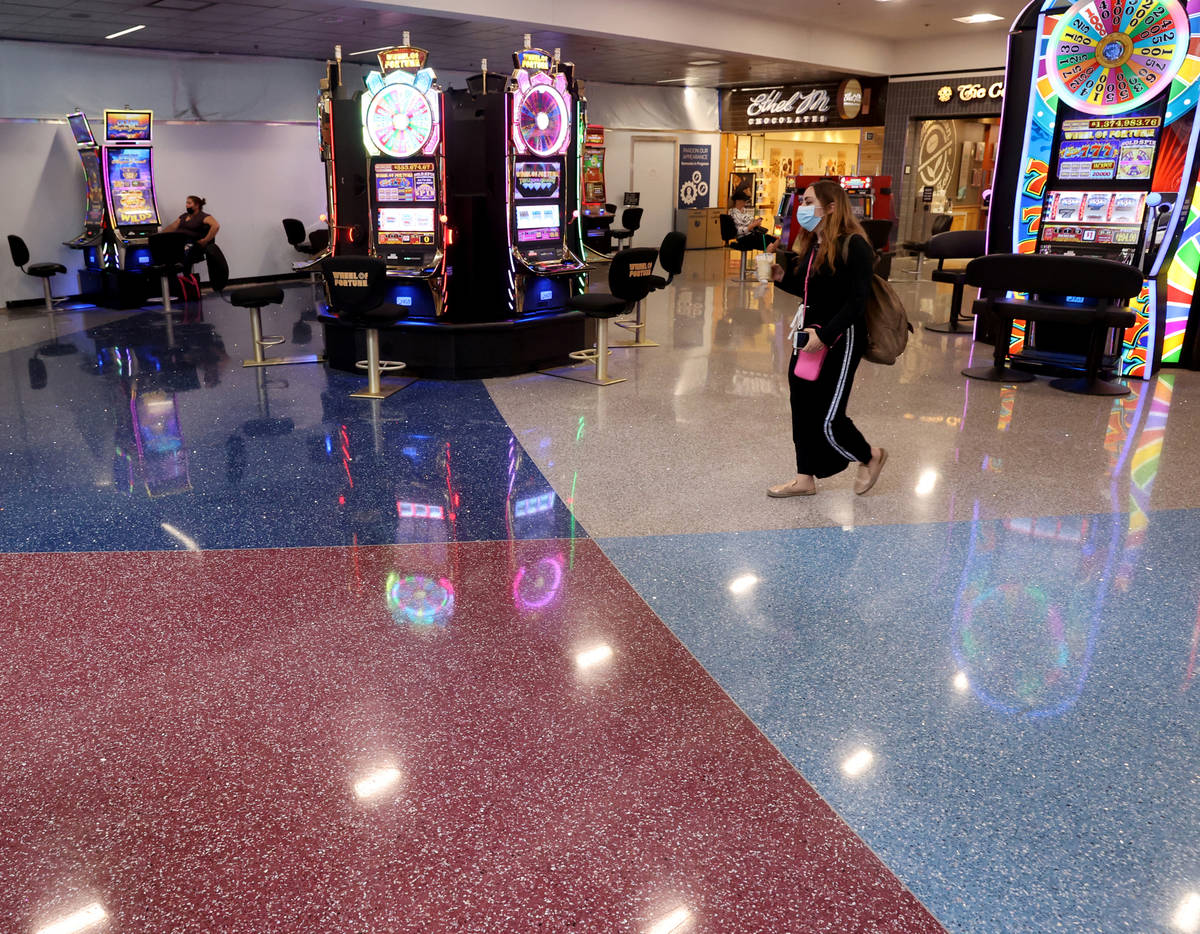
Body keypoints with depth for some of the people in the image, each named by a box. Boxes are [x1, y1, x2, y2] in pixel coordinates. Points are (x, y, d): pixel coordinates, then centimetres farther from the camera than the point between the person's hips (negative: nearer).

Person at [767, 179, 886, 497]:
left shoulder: (852, 246, -15)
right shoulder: (810, 245, 10)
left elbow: (857, 301, -20)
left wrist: (824, 334, -27)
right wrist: (783, 277, 3)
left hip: (840, 340, -8)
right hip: (810, 336, 8)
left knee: (828, 418, -4)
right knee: (802, 410, 11)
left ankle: (870, 457, 24)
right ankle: (805, 478, 23)